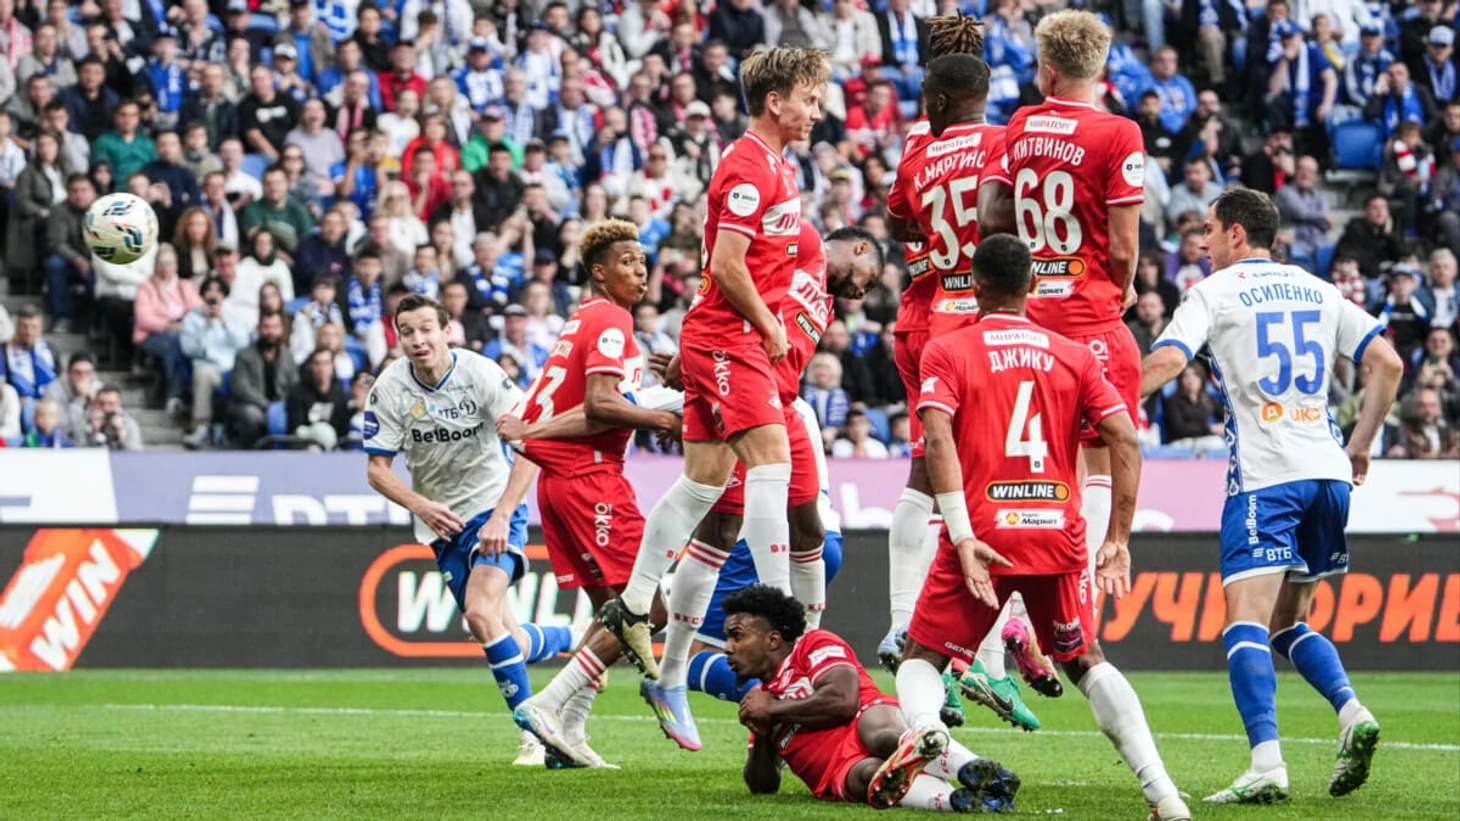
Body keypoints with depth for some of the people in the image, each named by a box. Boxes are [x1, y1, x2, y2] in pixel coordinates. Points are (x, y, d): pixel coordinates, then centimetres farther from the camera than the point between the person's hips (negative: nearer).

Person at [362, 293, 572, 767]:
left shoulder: (481, 374, -17)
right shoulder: (390, 389, -9)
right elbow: (377, 469, -4)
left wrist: (504, 513, -29)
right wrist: (422, 506, -21)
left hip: (494, 504, -3)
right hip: (442, 522, 3)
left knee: (481, 613, -25)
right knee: (506, 639, 4)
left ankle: (534, 732, -15)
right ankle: (571, 640, 40)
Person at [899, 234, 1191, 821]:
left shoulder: (946, 353, 3)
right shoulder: (1075, 356, 12)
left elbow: (938, 439, -12)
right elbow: (1125, 440, 3)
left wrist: (962, 538, -16)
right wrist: (1118, 539, 6)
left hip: (982, 535, -3)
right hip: (1058, 532, 3)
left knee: (921, 659, 12)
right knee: (1086, 661, 19)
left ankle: (925, 729, -24)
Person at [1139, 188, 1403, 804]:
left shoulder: (1215, 292, 1)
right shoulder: (1316, 290, 17)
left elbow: (1165, 362, -14)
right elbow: (1388, 364, 12)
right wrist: (1360, 446, 20)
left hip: (1264, 475, -6)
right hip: (1326, 472, 6)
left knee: (1246, 622, -11)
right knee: (1288, 623, 17)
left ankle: (1267, 763, -26)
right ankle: (1351, 711, -6)